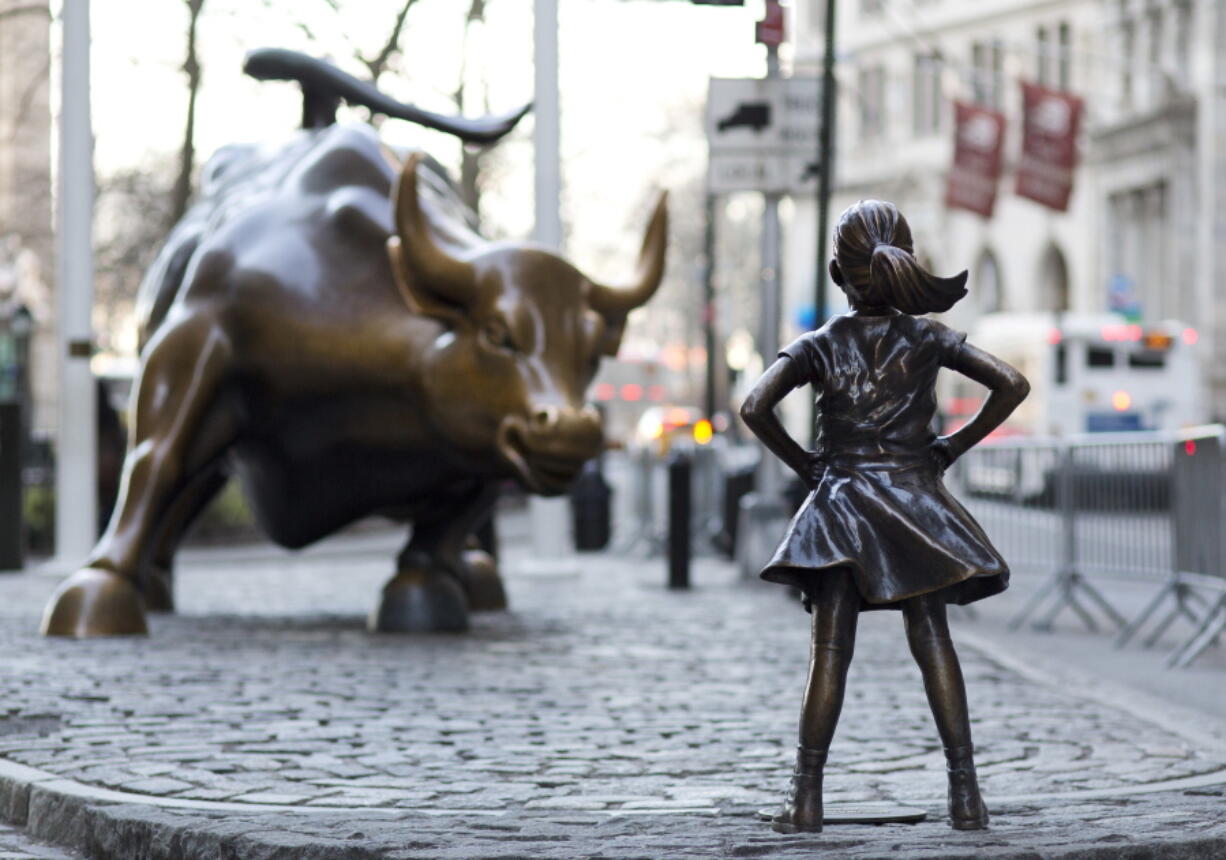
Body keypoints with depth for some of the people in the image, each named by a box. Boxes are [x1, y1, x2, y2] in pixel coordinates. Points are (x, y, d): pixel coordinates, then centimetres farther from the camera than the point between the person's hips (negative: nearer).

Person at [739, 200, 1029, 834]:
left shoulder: (819, 347, -2)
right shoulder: (928, 339, 1)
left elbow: (754, 408, -13)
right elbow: (1012, 385, -6)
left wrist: (802, 463, 0)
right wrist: (954, 446, 2)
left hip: (840, 503, -1)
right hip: (915, 504, 1)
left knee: (829, 651, 0)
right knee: (932, 643, 3)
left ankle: (806, 794, -3)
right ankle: (965, 790, -3)